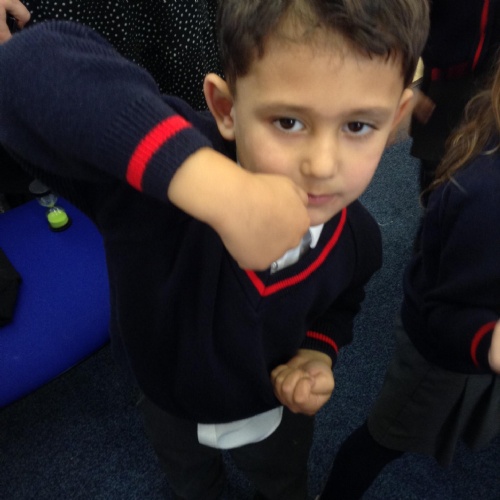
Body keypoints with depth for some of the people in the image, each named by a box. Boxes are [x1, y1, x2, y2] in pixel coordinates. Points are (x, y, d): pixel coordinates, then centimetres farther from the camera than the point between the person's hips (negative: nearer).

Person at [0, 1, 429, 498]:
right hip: (169, 405, 0)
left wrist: (317, 354, -24)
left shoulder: (356, 238, -28)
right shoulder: (161, 176, -44)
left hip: (274, 411, 1)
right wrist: (221, 190, -68)